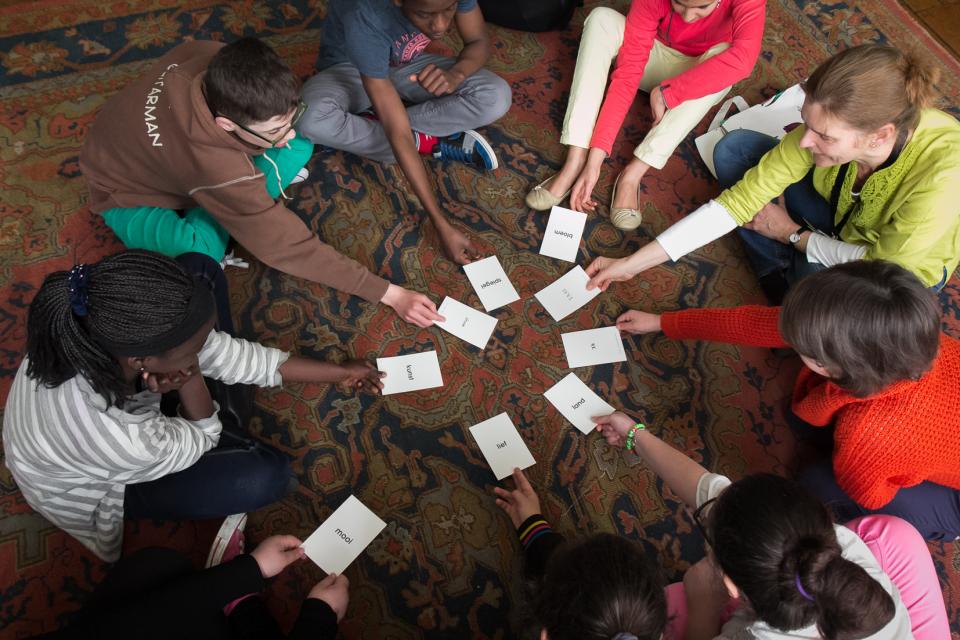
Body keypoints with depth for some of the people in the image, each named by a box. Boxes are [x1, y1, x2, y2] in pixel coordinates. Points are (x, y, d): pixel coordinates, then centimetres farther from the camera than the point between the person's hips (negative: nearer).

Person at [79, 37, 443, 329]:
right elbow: (286, 245, -35)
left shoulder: (215, 60, -27)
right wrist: (389, 294, -33)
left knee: (299, 150, -17)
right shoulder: (218, 167, -43)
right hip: (131, 194, -5)